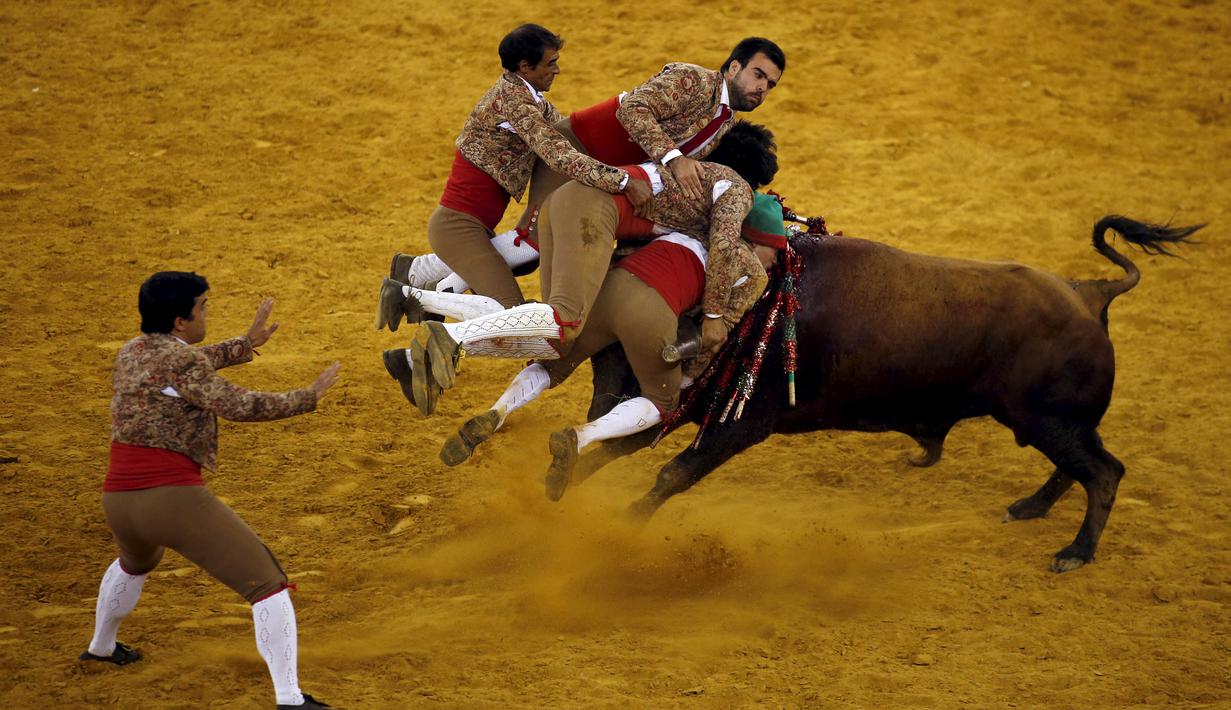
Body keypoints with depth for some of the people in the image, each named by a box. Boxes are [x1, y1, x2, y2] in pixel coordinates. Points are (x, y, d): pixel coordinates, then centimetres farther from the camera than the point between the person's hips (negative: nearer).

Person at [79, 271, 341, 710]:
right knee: (268, 584, -6)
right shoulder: (180, 359, -11)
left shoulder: (131, 352, 13)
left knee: (136, 562, 43)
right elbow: (238, 406, -18)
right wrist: (307, 398, -8)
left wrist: (245, 345, 30)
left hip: (118, 502, 8)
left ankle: (101, 648, 60)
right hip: (175, 500, -8)